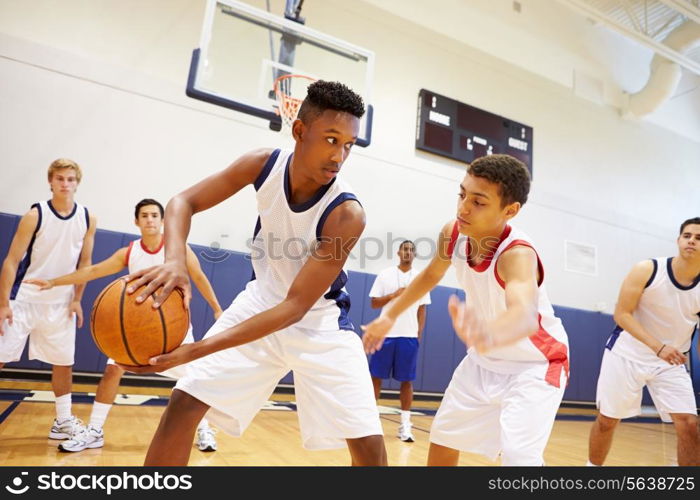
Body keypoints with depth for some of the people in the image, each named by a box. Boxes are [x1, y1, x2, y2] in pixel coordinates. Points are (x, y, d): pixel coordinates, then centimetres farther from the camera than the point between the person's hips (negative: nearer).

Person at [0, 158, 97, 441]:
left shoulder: (88, 220, -3)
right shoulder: (35, 215, -12)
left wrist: (76, 299, 4)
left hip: (61, 305, 3)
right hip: (24, 300, -3)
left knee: (63, 363, 10)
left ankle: (63, 422, 25)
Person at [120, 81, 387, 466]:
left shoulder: (347, 214, -29)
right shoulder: (264, 165, -16)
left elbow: (296, 307, -29)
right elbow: (183, 202, -7)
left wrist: (194, 350, -35)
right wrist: (175, 260, -31)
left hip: (319, 322, -2)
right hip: (260, 303, 3)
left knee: (369, 444, -9)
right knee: (184, 402, -5)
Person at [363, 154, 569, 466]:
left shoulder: (518, 254, -36)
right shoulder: (453, 234, -17)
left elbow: (526, 315, -58)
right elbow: (431, 275, 5)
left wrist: (488, 334, -80)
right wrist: (389, 316, 10)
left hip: (535, 366, -6)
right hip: (485, 362, 6)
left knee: (519, 458, -22)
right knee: (442, 439, 16)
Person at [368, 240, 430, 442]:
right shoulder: (385, 274, 3)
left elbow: (422, 310, 8)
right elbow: (374, 303, 2)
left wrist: (419, 334, 2)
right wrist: (394, 295, -13)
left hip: (409, 336, 1)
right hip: (386, 334, -1)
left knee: (407, 380, 4)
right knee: (376, 376, 3)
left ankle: (405, 424, 11)